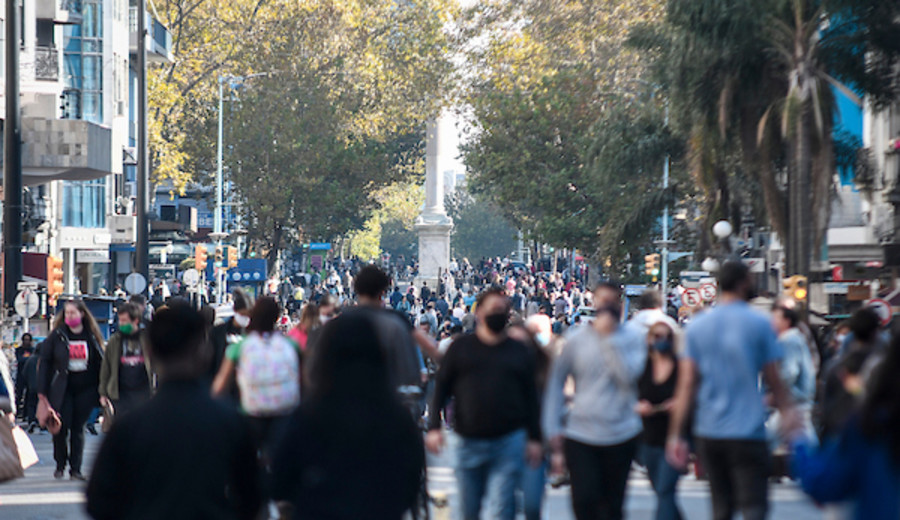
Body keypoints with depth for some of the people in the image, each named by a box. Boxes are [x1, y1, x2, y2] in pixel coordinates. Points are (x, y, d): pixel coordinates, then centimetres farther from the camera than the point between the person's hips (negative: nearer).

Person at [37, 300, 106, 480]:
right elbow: (44, 362, 2)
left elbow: (100, 362, 8)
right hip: (63, 389, -1)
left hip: (85, 389, 1)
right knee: (61, 427, -5)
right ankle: (60, 465, 14)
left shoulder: (92, 336, 3)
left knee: (78, 428, 3)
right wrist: (42, 390, -3)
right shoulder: (57, 336, 0)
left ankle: (75, 469, 8)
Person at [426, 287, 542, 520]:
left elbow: (531, 397, 9)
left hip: (508, 442, -1)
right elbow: (441, 387, 5)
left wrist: (534, 439, 5)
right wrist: (434, 427, -5)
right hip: (469, 441, 1)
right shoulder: (461, 348, 6)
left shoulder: (519, 352, 8)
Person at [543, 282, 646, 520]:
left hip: (620, 435, 0)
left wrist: (609, 337, -14)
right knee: (584, 500, -13)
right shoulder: (576, 339, 3)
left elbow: (628, 375, -16)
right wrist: (554, 429, 4)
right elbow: (556, 382, 9)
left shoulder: (631, 339, 1)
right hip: (580, 436, 0)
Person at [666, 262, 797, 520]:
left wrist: (676, 434, 3)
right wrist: (787, 411, 15)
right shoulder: (759, 324, -4)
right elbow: (773, 378, 1)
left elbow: (687, 383, 2)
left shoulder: (697, 326, 5)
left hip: (708, 433, 4)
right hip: (747, 431, -4)